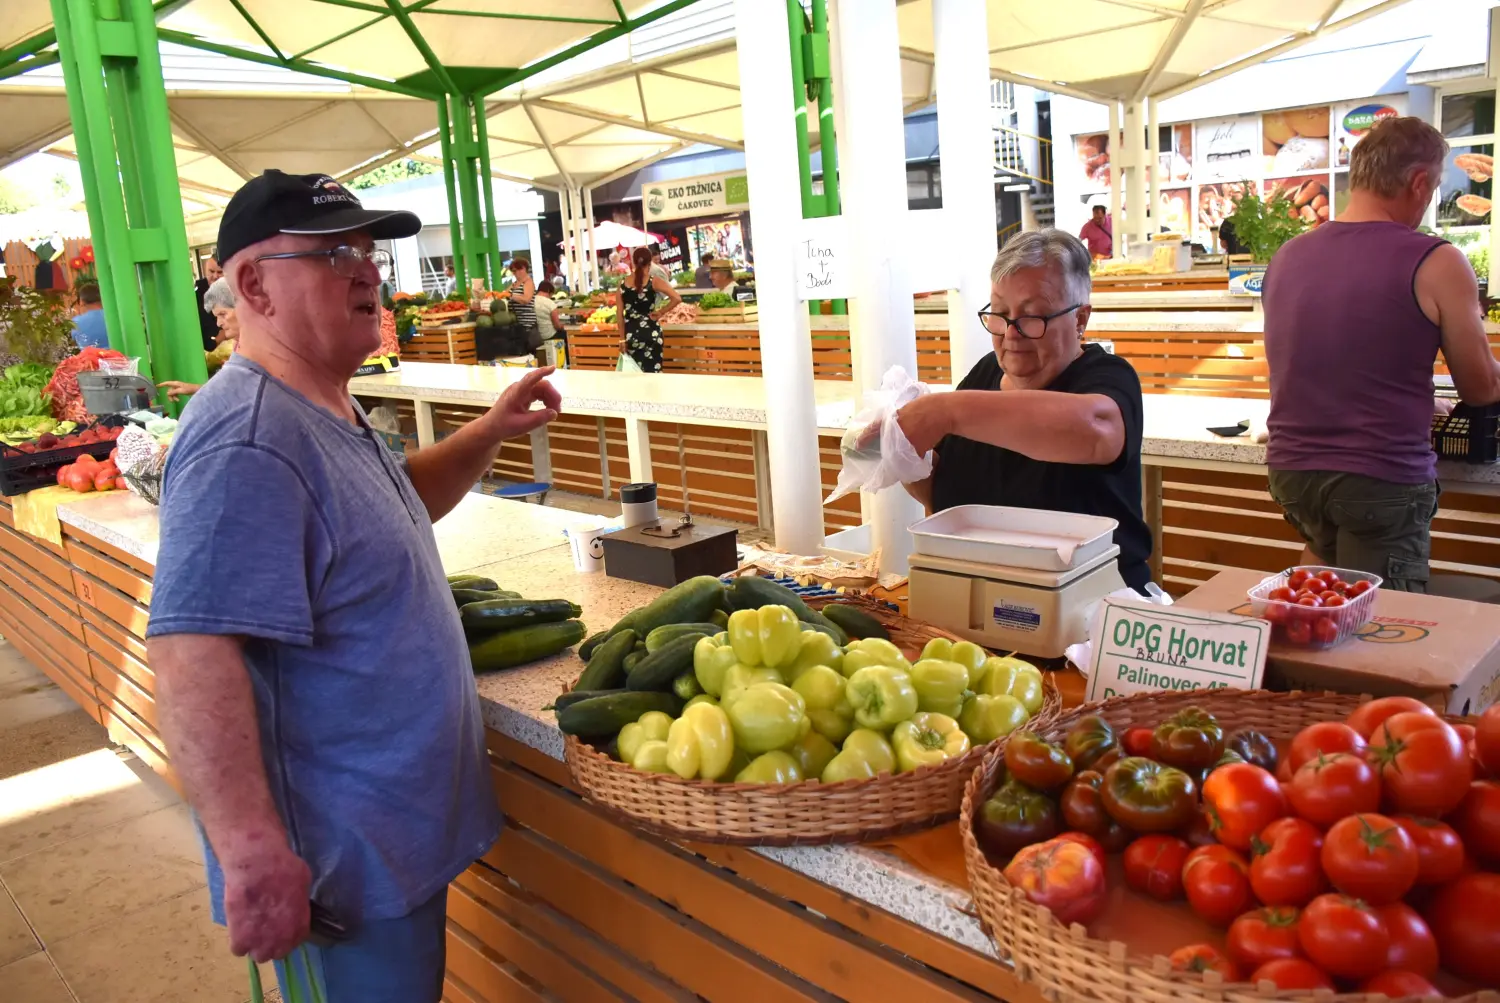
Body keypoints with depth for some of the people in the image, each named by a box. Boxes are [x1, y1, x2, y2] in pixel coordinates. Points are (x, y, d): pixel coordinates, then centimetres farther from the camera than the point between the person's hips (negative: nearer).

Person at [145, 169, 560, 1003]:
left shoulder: (330, 414, 8)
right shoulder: (250, 442, -25)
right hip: (339, 864, -10)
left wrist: (490, 434, 11)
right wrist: (252, 850, -35)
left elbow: (399, 506, 26)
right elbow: (193, 657, -32)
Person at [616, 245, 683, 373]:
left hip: (631, 333, 2)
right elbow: (677, 299, -17)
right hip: (650, 332, -2)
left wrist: (622, 338, 7)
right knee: (652, 371, 5)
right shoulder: (654, 281, -7)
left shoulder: (622, 283, 1)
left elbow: (620, 314, 2)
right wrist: (660, 312, -5)